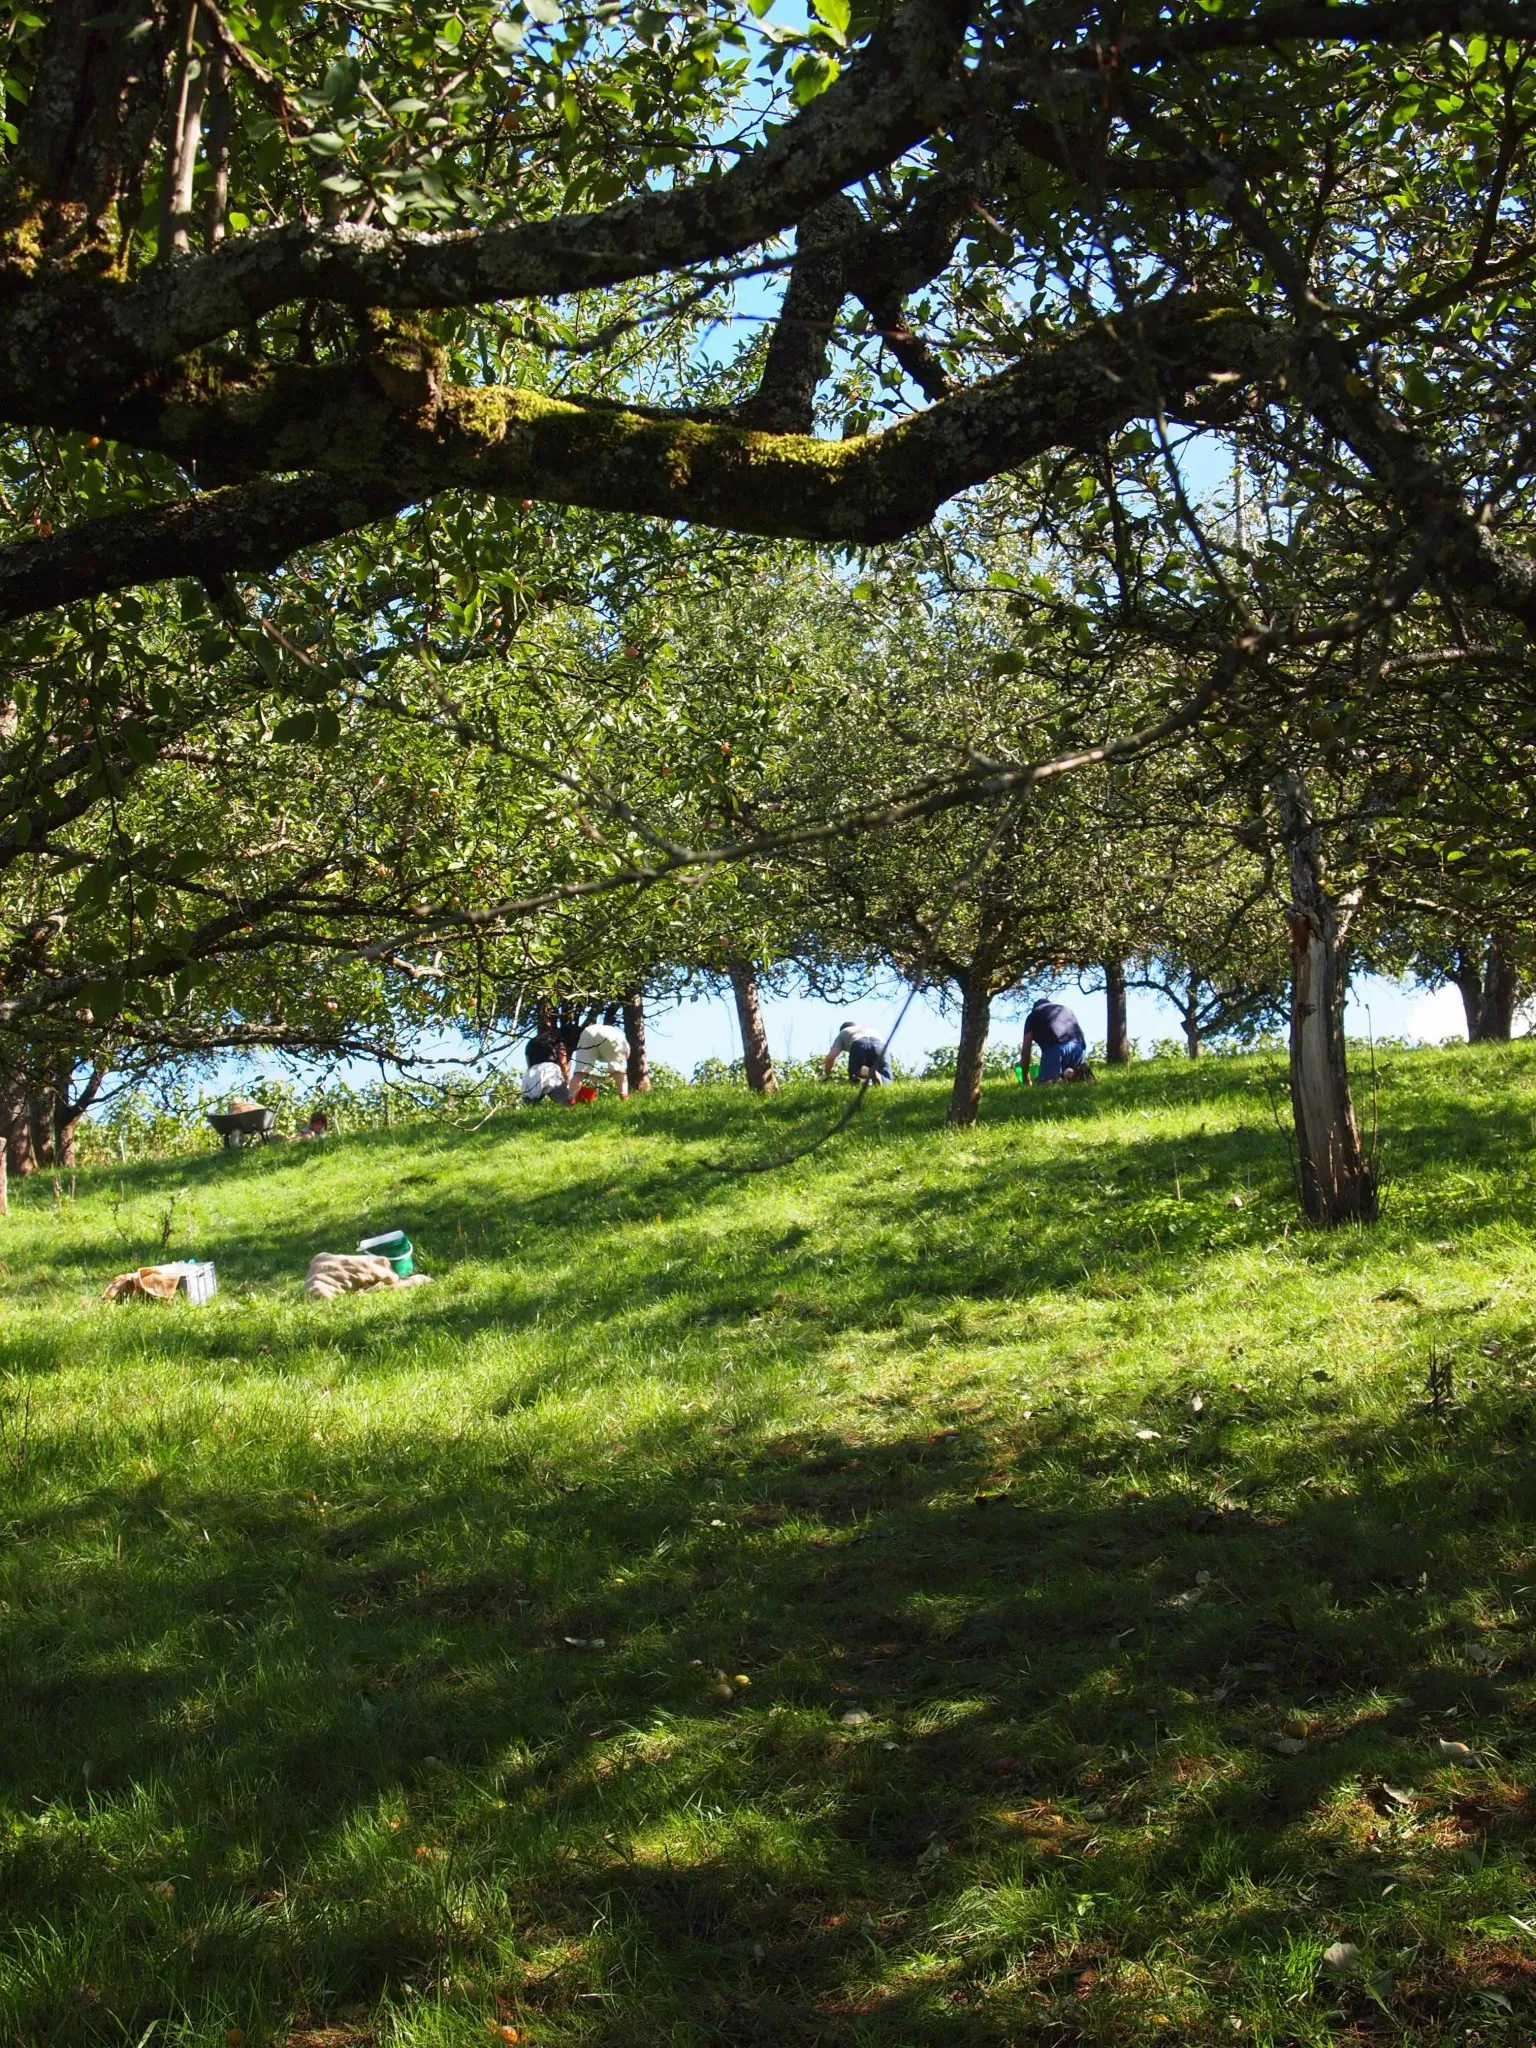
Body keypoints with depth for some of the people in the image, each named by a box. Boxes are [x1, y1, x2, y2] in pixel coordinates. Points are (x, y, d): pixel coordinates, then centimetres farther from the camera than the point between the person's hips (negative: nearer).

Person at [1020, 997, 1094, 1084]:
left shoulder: (1033, 1015, 27)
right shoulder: (1065, 1009, 39)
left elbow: (1026, 1050, 21)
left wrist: (1026, 1080, 27)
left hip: (1055, 1047, -4)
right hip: (1078, 1046, 4)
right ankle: (1078, 1074, -13)